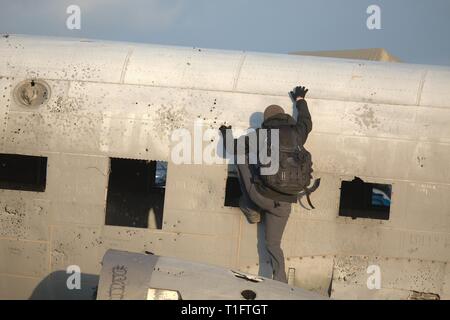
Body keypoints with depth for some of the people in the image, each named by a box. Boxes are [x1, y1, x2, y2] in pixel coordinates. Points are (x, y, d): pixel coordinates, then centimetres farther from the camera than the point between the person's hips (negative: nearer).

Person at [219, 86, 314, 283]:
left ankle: (251, 211, 23)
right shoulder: (297, 133, 11)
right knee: (273, 245, 19)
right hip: (284, 204, 3)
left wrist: (227, 135, 36)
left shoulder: (261, 134, 3)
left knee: (242, 155, 19)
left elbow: (234, 148, 14)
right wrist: (300, 100, 52)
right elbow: (306, 123, 36)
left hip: (263, 196, -3)